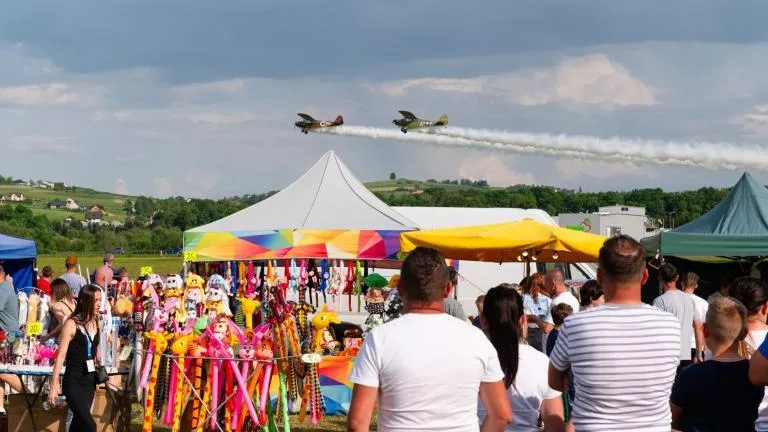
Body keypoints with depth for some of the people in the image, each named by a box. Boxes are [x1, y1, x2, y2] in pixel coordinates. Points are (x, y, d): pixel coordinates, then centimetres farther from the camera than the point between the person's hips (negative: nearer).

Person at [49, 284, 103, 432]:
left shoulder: (97, 323, 6)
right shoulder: (71, 324, -12)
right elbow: (61, 355, -13)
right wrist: (54, 385, -16)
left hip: (90, 380, 6)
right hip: (73, 381, -6)